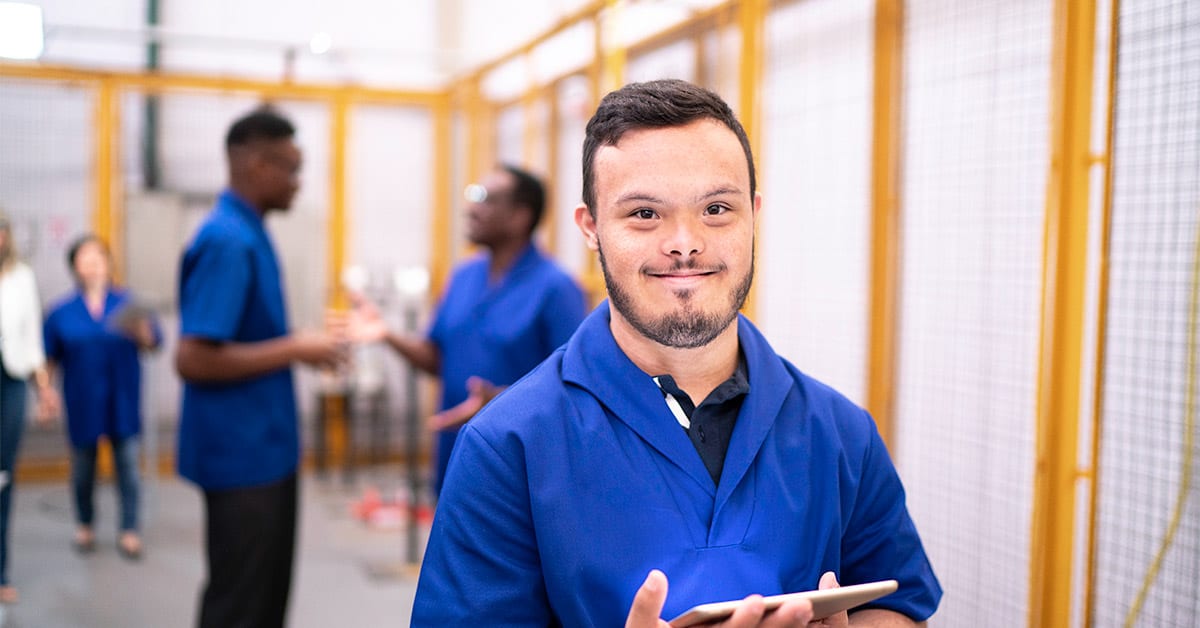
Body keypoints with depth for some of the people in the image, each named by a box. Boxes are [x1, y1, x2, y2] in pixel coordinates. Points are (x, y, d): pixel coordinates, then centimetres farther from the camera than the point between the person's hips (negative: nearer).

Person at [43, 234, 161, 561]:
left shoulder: (125, 303, -1)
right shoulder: (62, 312, 1)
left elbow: (153, 340, -9)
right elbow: (49, 358, 5)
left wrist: (142, 333, -30)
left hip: (122, 402, -1)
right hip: (83, 404, 1)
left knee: (128, 465, 0)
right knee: (83, 468, 11)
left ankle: (129, 531, 10)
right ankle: (84, 526, 32)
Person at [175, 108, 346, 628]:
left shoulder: (248, 234, 9)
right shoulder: (227, 240, -20)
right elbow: (193, 359, -25)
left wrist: (303, 345, 7)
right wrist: (295, 350, -19)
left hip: (265, 448, 9)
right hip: (241, 454, -9)